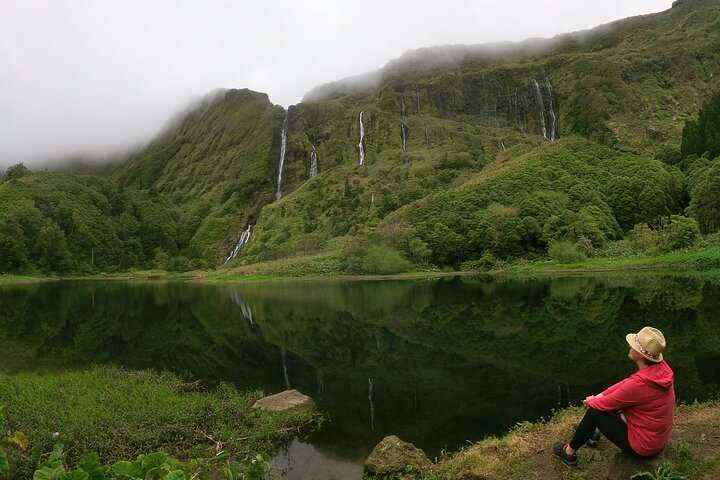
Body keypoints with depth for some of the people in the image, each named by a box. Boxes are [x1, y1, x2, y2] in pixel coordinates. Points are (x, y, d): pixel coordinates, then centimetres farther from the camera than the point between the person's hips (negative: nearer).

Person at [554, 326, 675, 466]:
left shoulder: (639, 383, -35)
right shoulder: (661, 367, -10)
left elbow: (605, 404, -20)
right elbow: (629, 382, 6)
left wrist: (591, 401, 2)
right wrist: (601, 395, 3)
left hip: (643, 446, -8)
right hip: (659, 437, 8)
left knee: (594, 412, -2)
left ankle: (569, 452, 20)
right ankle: (593, 433, 41)